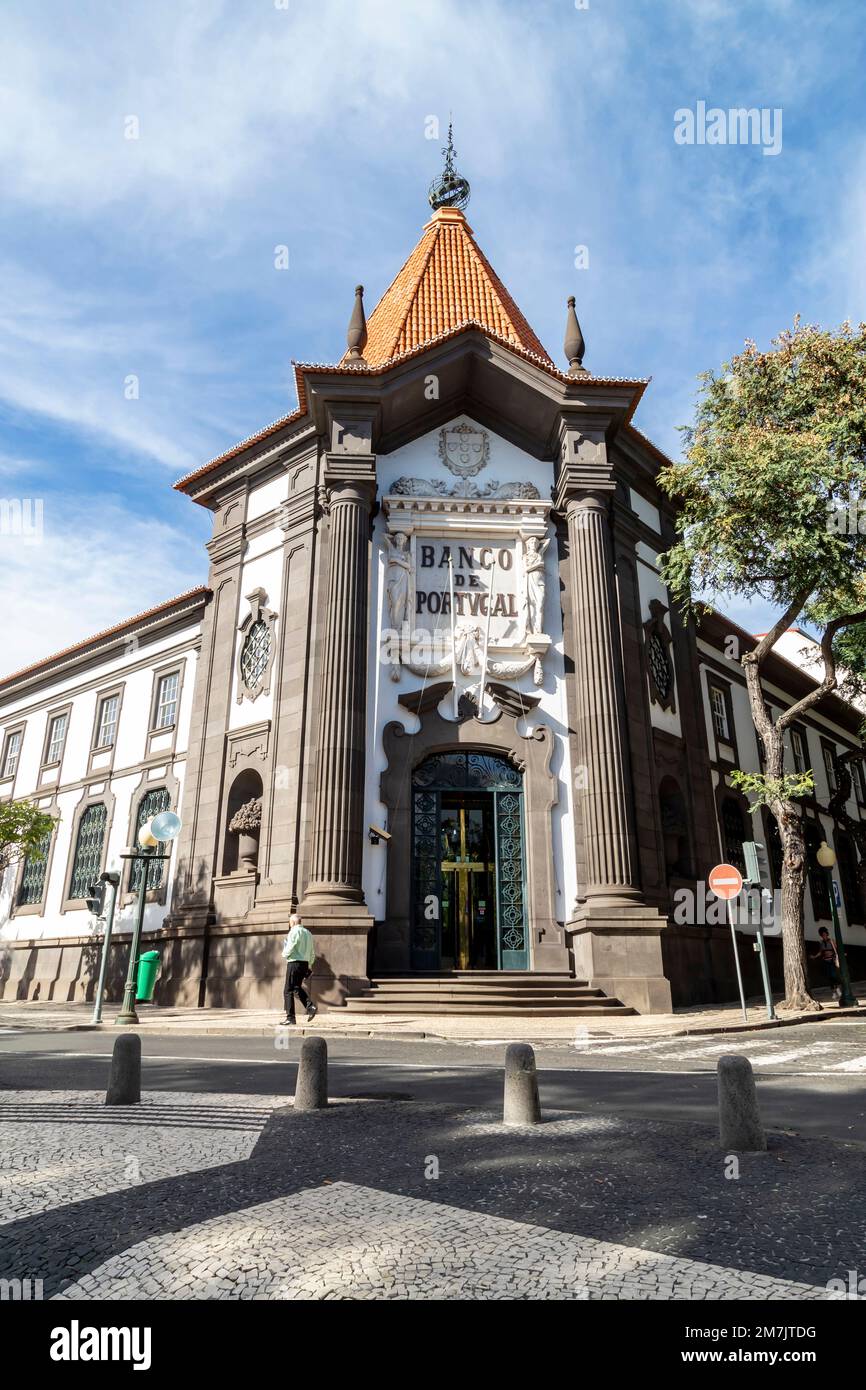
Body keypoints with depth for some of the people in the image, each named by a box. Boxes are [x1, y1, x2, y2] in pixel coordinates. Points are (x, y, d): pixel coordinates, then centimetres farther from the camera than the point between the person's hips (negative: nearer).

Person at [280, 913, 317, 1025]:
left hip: (294, 962, -8)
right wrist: (310, 964, 24)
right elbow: (312, 952, 17)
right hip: (305, 963, 8)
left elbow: (289, 948, -14)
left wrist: (285, 955, 7)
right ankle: (310, 1007, 3)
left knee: (288, 990, 1)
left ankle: (290, 1016, 1)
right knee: (297, 987, 19)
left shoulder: (294, 931, -9)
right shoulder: (308, 933, 15)